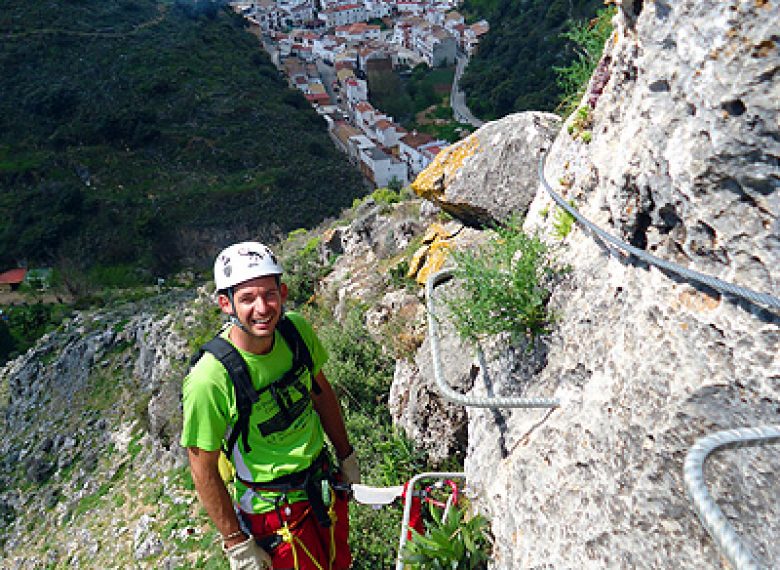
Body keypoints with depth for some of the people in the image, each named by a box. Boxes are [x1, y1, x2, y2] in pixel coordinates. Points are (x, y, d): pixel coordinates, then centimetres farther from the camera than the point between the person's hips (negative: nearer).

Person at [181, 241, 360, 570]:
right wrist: (236, 542, -11)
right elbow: (203, 470, -18)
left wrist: (346, 456, 10)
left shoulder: (297, 329, -15)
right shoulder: (209, 379, -30)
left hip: (323, 479, 5)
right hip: (273, 506, -5)